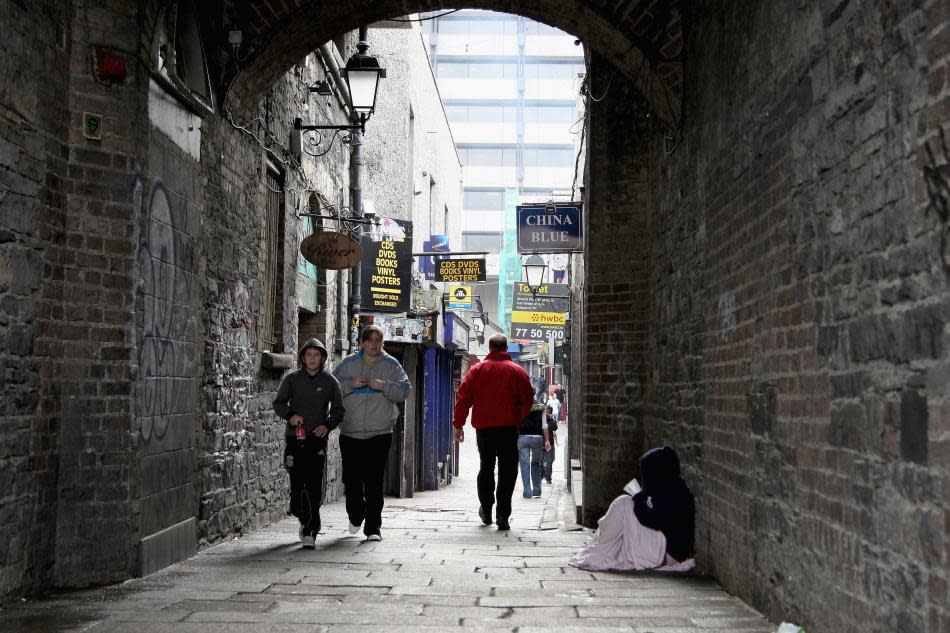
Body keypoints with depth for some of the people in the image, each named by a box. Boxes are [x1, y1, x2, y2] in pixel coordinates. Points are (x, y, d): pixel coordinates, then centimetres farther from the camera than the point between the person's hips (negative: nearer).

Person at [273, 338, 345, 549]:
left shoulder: (330, 381, 6)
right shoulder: (292, 379, 7)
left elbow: (338, 410, 10)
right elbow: (278, 403, 9)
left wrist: (328, 425, -8)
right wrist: (290, 415, -11)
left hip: (317, 439, -1)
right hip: (294, 439, 1)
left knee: (314, 488, -11)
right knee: (297, 484, 3)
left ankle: (310, 532, -11)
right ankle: (305, 520, 30)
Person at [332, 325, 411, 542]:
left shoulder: (391, 365, 5)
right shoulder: (348, 363, 6)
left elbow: (405, 390, 0)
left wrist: (383, 385, -14)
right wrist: (351, 384, -10)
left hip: (380, 433, -1)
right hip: (350, 432, 1)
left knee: (375, 483, -6)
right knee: (352, 480, 8)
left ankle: (373, 527, -1)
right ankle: (356, 516, 34)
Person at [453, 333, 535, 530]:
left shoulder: (477, 370, 4)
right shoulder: (517, 371, 0)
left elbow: (463, 397, 2)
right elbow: (528, 399, -2)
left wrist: (458, 425, 7)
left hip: (483, 427, 2)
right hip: (508, 428, -2)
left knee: (486, 467, 18)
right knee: (508, 470, 1)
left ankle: (486, 510, 23)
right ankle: (502, 515, -6)